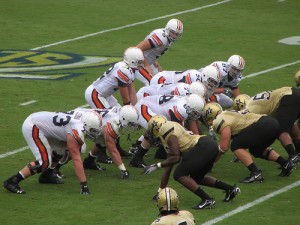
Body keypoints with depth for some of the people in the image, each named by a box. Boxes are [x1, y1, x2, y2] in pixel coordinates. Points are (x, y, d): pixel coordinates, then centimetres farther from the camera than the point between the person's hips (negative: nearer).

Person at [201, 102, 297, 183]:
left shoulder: (221, 121, -3)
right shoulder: (228, 115, 26)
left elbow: (224, 147, -4)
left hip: (264, 125, -10)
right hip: (273, 123, 10)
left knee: (236, 146, -4)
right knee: (256, 150, 31)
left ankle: (256, 173, -14)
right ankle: (285, 163, 22)